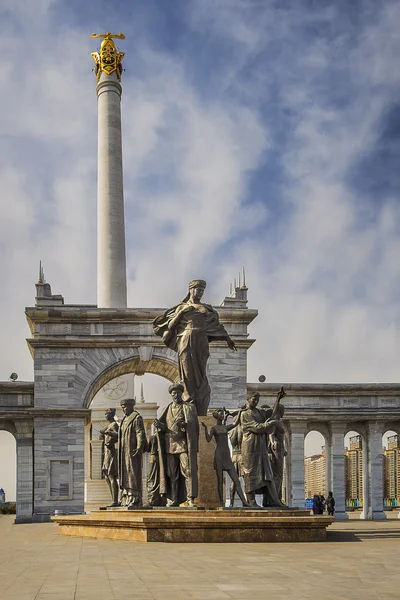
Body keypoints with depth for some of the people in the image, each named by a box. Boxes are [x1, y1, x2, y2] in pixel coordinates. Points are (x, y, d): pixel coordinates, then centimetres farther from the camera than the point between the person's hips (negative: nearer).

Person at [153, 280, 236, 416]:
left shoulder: (207, 308, 23)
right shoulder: (181, 307, 16)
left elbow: (217, 325, 26)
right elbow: (169, 325, 11)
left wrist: (227, 339, 22)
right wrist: (181, 313, -1)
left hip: (201, 341, 2)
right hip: (186, 341, -2)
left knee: (200, 373, -3)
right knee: (188, 372, -9)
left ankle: (201, 414, -4)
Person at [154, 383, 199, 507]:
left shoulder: (189, 407, 7)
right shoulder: (167, 410, 18)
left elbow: (193, 425, -3)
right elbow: (164, 427, 14)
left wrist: (183, 424, -23)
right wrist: (159, 425, -9)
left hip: (184, 444, -4)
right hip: (170, 444, 4)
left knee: (188, 471, -11)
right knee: (172, 474, 4)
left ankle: (190, 499, -11)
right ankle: (173, 499, 7)